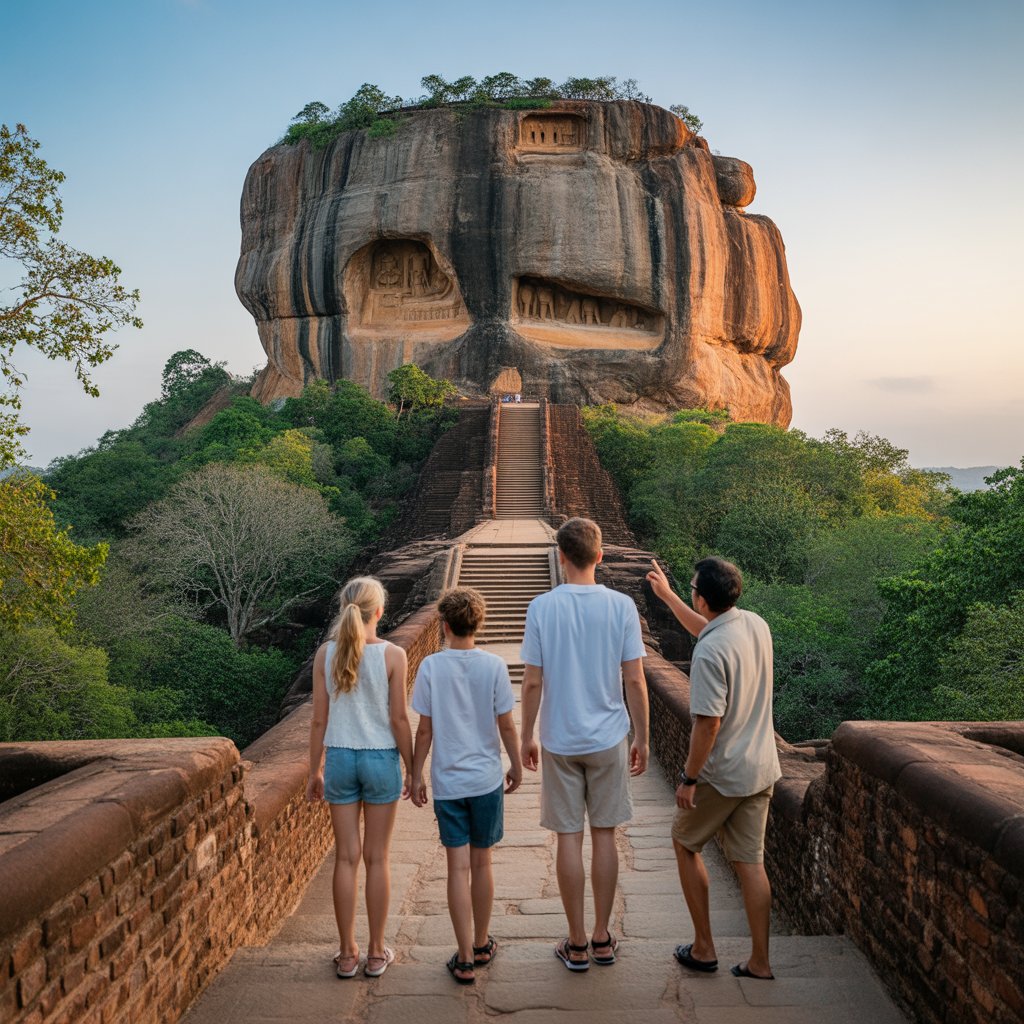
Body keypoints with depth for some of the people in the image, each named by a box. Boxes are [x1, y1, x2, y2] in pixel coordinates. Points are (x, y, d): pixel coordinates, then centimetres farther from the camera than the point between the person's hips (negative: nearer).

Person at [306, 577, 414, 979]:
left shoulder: (325, 654, -4)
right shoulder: (392, 655, -10)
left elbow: (319, 720, 0)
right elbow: (398, 719, -8)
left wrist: (315, 771, 10)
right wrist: (411, 768, 3)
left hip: (340, 758, 2)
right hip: (381, 758, -2)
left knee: (346, 857, 11)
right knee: (377, 858, 10)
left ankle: (347, 953, 20)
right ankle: (376, 952, 20)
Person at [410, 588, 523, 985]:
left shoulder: (431, 666, -8)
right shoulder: (494, 665, -8)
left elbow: (424, 730, -5)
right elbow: (506, 725, -3)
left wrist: (416, 775, 7)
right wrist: (516, 766, 11)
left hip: (446, 781, 0)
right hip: (486, 778, 1)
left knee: (458, 867, 5)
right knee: (481, 863, 14)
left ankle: (465, 959, 10)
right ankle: (481, 945, 29)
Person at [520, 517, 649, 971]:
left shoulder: (542, 607, -9)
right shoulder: (621, 606, -7)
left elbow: (533, 682, -7)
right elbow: (635, 681, -6)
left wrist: (526, 737, 6)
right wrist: (642, 739, 6)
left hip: (559, 741, -1)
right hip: (609, 739, 1)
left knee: (569, 837, 7)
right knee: (604, 834, 12)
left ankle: (577, 944, 17)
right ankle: (602, 939, 22)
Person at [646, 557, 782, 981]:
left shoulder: (709, 652, -26)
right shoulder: (756, 625, 0)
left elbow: (709, 724, -25)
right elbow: (708, 629, 21)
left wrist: (688, 778, -14)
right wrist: (667, 596, 27)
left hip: (721, 774, -7)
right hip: (761, 769, 7)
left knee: (685, 845, 16)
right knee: (750, 861, 14)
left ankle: (703, 949, 23)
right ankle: (759, 961, 21)